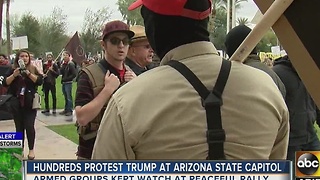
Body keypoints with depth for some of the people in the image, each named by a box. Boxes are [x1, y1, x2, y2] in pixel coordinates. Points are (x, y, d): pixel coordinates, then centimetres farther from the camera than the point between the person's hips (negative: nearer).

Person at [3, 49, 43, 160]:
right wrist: (14, 75, -17)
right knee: (19, 127, 6)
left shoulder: (33, 69, 3)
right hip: (16, 103, 2)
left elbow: (39, 81, -10)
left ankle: (31, 150, 5)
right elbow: (5, 83, -2)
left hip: (30, 103, -2)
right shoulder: (13, 70, 7)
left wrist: (28, 73, -20)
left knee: (29, 126, -7)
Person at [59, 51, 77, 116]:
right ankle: (66, 110, 22)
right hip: (63, 83, 8)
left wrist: (66, 78, -14)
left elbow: (74, 74, -15)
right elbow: (61, 72, 9)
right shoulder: (64, 64, 13)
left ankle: (70, 111, 1)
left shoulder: (71, 64, -10)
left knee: (69, 97, -4)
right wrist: (62, 66, -6)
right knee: (66, 97, 14)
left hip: (68, 83, -8)